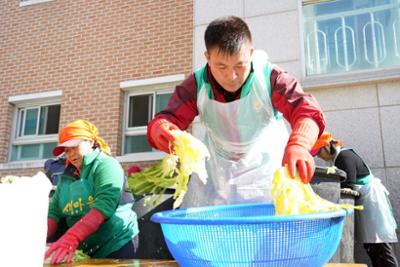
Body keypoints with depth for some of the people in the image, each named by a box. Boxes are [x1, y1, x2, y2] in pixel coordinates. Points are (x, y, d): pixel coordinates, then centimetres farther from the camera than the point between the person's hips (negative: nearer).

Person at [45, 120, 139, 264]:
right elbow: (54, 211, 3)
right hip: (84, 249, 6)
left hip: (116, 244, -6)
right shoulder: (66, 176, 11)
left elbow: (104, 205, -25)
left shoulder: (106, 165, -10)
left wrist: (72, 237, -37)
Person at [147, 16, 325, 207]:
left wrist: (298, 145, -59)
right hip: (217, 169, 2)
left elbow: (306, 110, -36)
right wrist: (161, 130, -49)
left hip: (265, 168, -2)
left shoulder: (270, 77, -24)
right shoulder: (196, 85, -16)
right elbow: (169, 117, -22)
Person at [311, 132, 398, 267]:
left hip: (370, 201, -10)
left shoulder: (345, 157, -19)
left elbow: (348, 187, -25)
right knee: (370, 246, 11)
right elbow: (341, 185, 9)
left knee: (379, 247, -7)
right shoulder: (338, 158, 9)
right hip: (363, 201, 10)